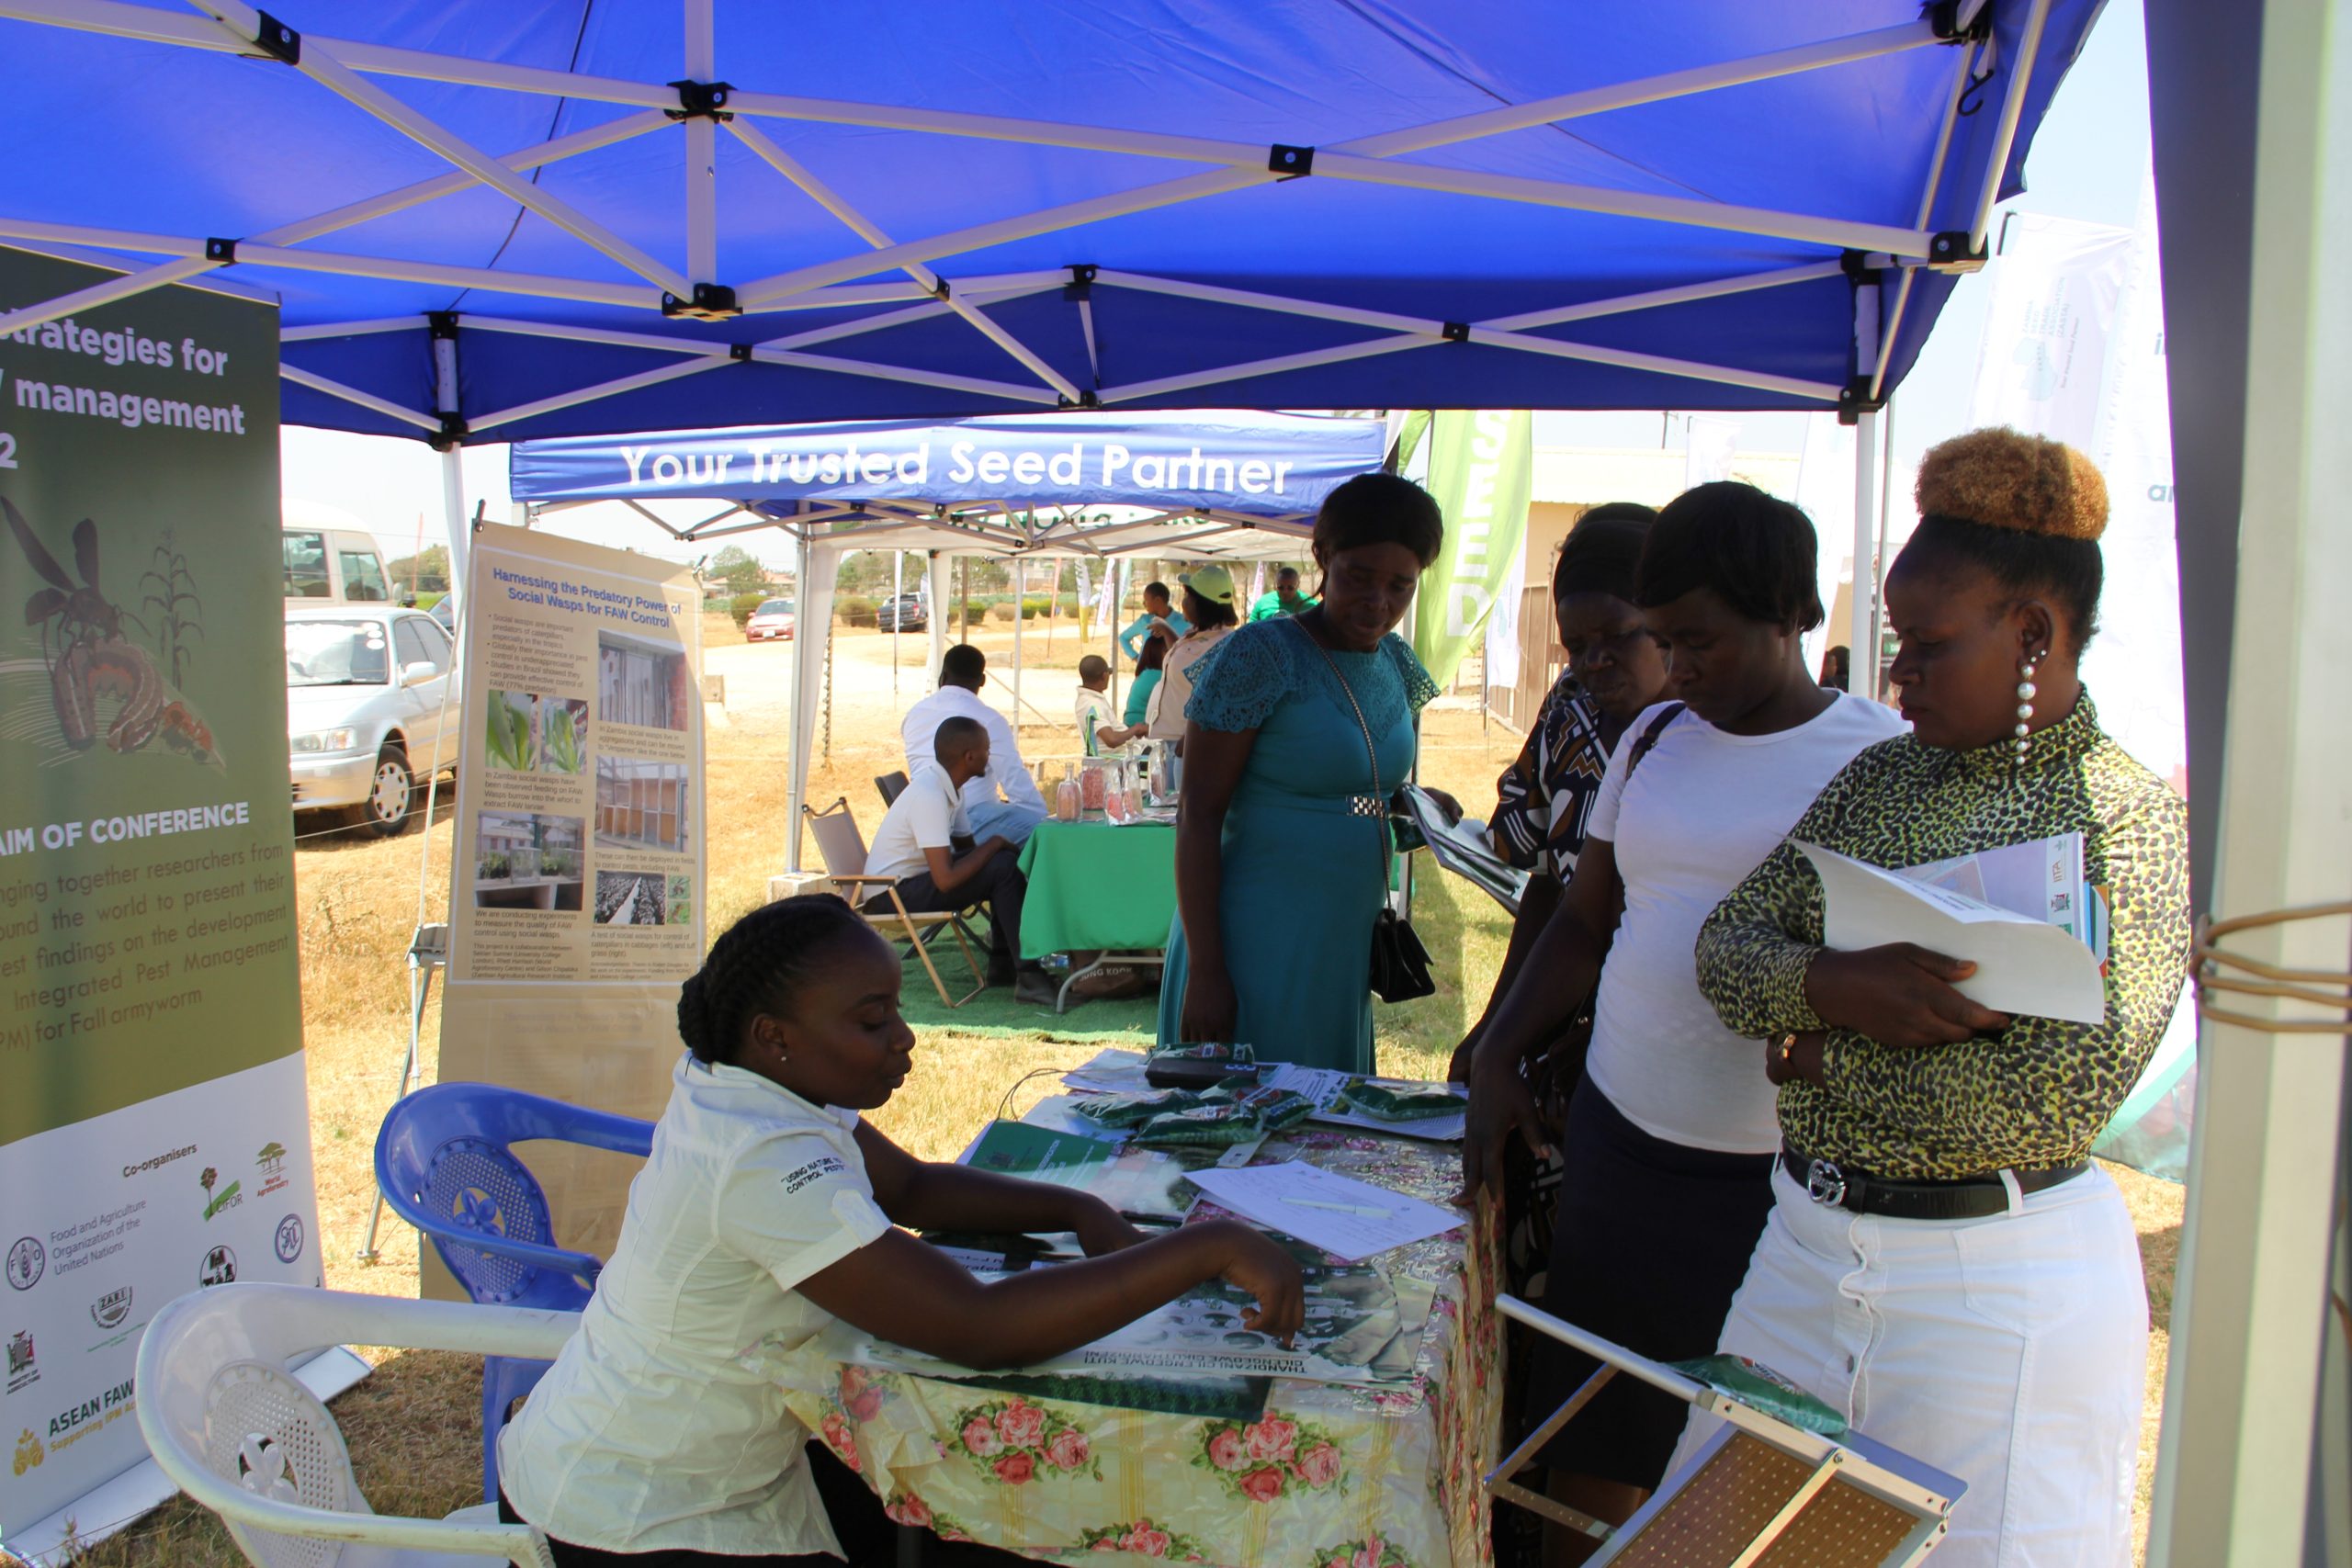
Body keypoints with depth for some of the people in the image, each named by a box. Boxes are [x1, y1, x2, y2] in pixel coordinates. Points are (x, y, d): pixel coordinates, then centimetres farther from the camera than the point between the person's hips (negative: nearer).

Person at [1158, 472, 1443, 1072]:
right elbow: (1198, 814, -16)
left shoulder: (1397, 663, 7)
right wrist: (1205, 970, -19)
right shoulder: (1261, 656, -15)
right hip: (1257, 947, -7)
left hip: (1347, 946, 7)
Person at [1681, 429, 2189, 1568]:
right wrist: (1836, 987, -21)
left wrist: (1818, 1055, -12)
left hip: (2002, 1288, -6)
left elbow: (2048, 1106, -22)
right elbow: (1728, 946, 0)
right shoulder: (1885, 777, 5)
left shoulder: (2134, 822, -13)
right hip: (1805, 1245, 6)